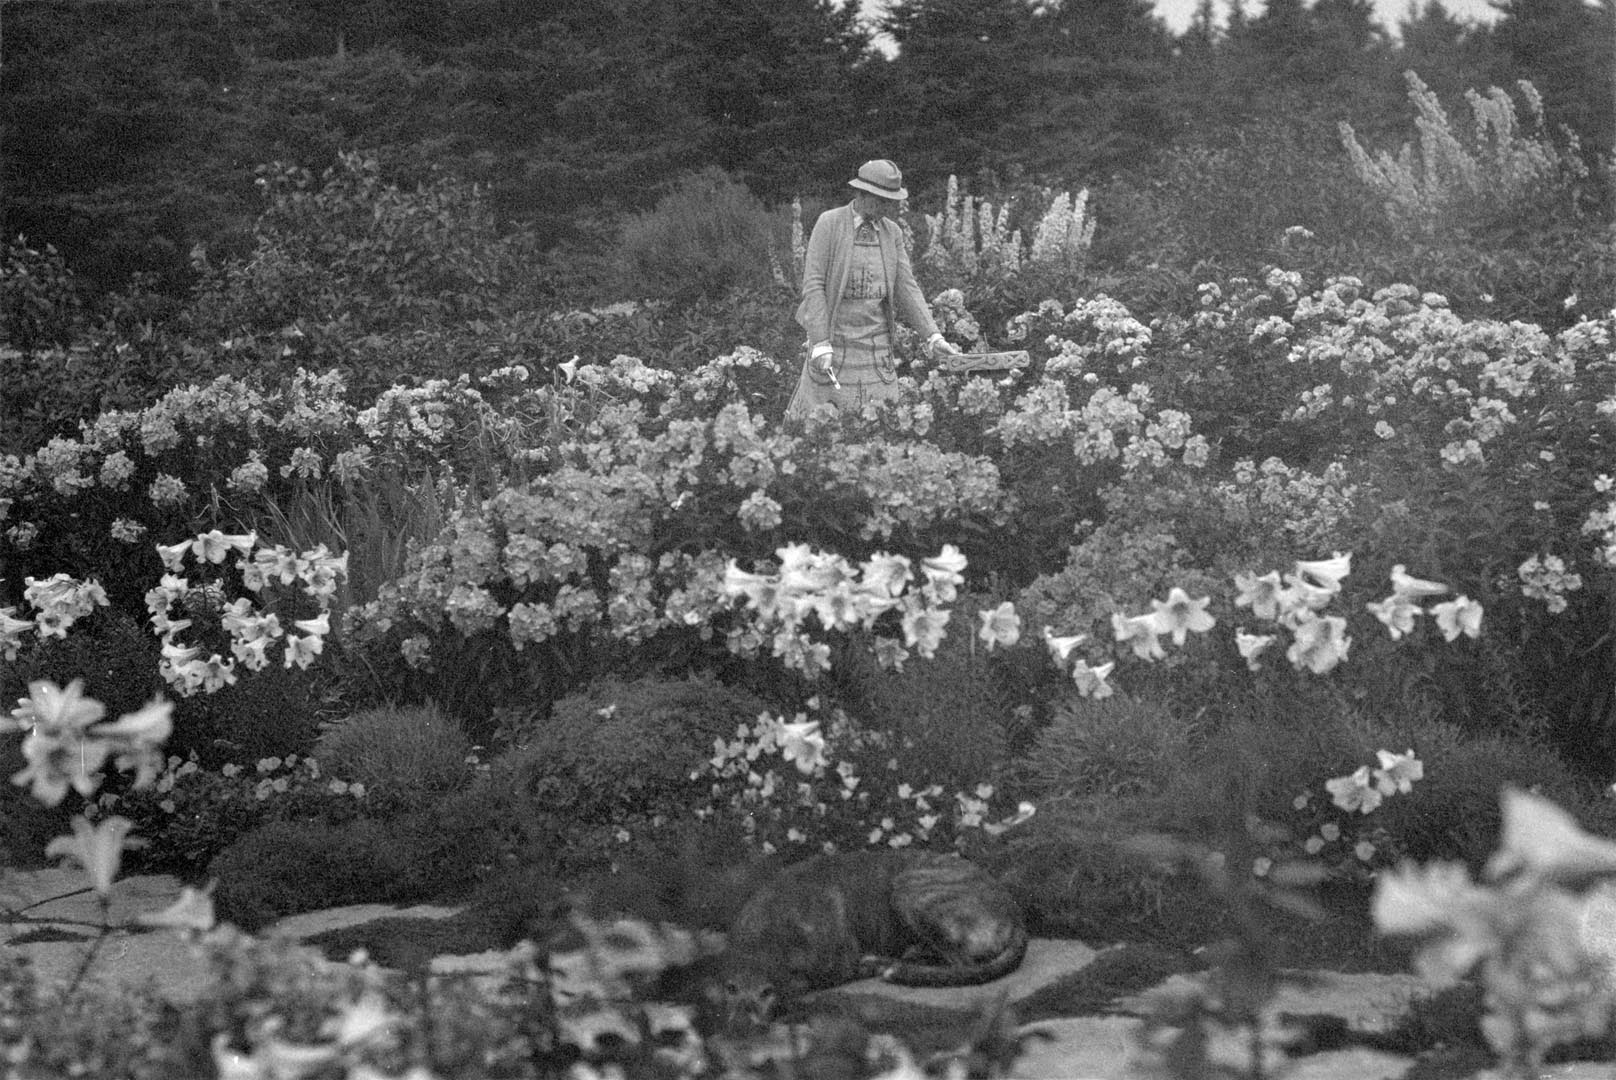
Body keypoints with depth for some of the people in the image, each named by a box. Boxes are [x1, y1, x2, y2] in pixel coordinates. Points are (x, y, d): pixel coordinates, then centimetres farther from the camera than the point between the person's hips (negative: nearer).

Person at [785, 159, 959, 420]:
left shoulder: (892, 232, 7)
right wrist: (821, 343, -19)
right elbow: (813, 285, -12)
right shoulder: (828, 224, -7)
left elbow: (906, 288, 5)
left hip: (877, 345, 4)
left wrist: (933, 336, -7)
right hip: (834, 338, -4)